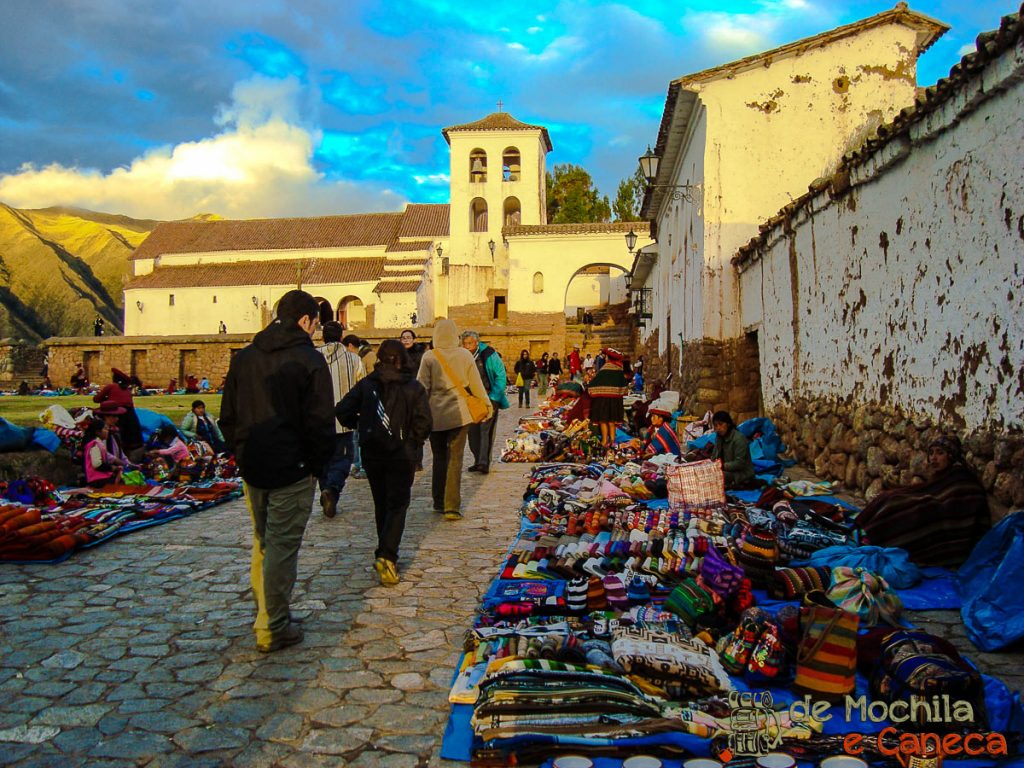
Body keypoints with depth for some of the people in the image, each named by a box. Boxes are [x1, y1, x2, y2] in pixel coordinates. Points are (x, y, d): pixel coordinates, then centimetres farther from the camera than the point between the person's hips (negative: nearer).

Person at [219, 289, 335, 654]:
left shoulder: (244, 357, 9)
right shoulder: (309, 359, -11)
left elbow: (227, 416, 13)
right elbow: (321, 423, -14)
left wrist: (241, 453, 17)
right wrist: (317, 464, -2)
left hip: (252, 468, 7)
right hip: (292, 470, -6)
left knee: (262, 543, 20)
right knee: (282, 547, 2)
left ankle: (264, 614, 31)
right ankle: (273, 629, 10)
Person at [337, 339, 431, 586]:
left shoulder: (366, 385, 0)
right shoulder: (413, 387, -6)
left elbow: (343, 411, -6)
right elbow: (424, 422, -12)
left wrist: (358, 425, 12)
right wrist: (413, 441, 5)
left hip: (371, 453, 3)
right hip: (402, 455, -3)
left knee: (381, 504, 18)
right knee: (397, 505, 2)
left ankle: (385, 554, 26)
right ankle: (387, 556, -16)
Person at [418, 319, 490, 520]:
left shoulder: (429, 356, -5)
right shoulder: (465, 355, -2)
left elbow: (422, 386, -3)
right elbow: (476, 384, 5)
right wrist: (487, 405, 18)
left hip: (435, 415, 1)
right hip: (459, 414, 0)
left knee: (439, 458, 14)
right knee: (455, 460, 0)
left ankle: (439, 502, 22)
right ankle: (452, 507, -5)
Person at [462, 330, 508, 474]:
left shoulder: (489, 355, -11)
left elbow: (501, 377, -7)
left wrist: (493, 398, -11)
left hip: (489, 398, -5)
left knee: (486, 430, -11)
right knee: (473, 431, 6)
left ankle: (484, 463, -12)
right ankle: (478, 461, 16)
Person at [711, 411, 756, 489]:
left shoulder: (739, 438, -16)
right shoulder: (719, 438, 9)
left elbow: (740, 463, -21)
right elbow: (714, 457, 8)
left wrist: (723, 466, -31)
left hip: (742, 473, -9)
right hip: (729, 471, 9)